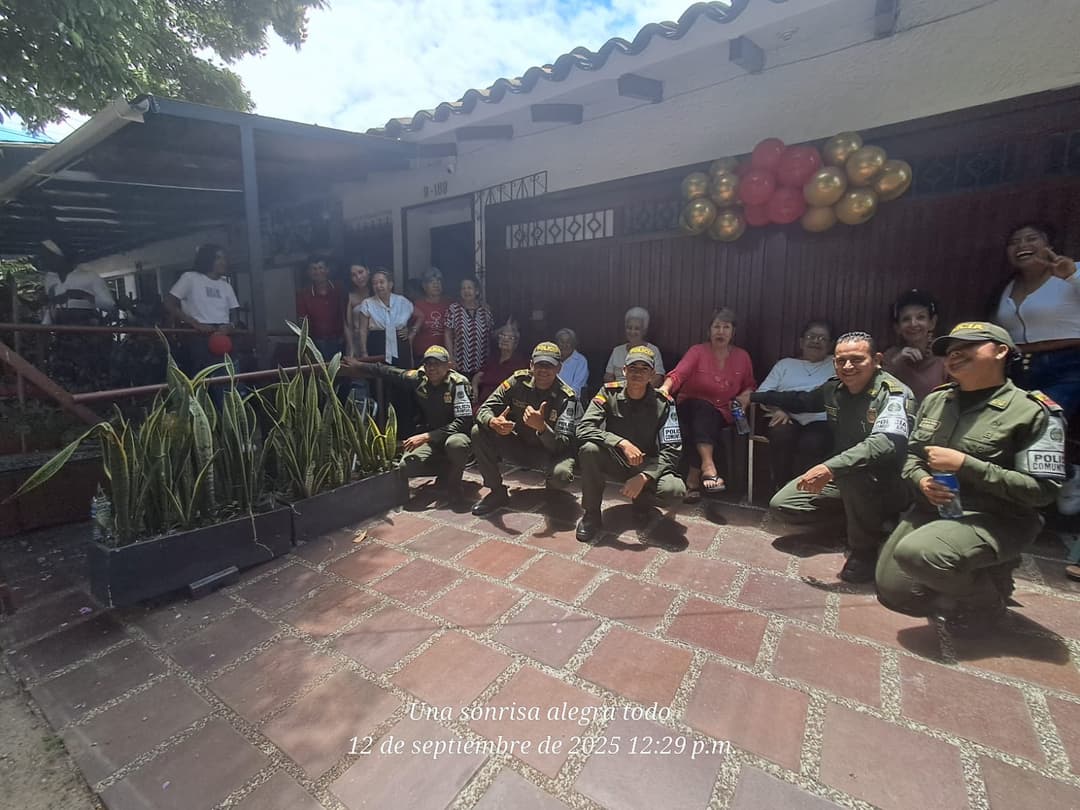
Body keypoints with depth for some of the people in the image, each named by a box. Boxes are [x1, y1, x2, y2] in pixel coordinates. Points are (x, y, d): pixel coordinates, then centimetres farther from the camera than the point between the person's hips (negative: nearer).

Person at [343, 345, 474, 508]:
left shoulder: (458, 383, -21)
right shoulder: (418, 378, -6)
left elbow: (463, 422, -29)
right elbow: (389, 371, 12)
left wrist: (426, 437, -33)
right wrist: (359, 366, 19)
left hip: (455, 433, -4)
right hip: (430, 436, 4)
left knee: (456, 444, -40)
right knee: (407, 466, -21)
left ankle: (453, 483, -10)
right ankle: (447, 469, 7)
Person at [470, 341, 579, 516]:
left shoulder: (566, 397, -19)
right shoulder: (518, 381, -11)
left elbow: (562, 445, -26)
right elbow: (484, 409, -13)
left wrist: (541, 426, -48)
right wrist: (493, 422, -38)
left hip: (550, 451, -3)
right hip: (519, 445, 3)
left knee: (561, 475, -36)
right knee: (479, 432, -19)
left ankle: (552, 493, 7)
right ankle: (497, 492, -3)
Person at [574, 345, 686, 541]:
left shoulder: (663, 403, -10)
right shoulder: (609, 393, -11)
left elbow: (672, 450, -13)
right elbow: (584, 429, -23)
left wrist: (644, 477, -26)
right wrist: (622, 443, -35)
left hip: (647, 466, 0)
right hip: (613, 461, 0)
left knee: (675, 490, -29)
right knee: (589, 449, -33)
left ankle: (642, 495, 9)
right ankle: (591, 515, -12)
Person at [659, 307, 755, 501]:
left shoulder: (742, 357, 10)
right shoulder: (697, 351, -2)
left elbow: (750, 385, 23)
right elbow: (678, 374, -19)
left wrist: (746, 395, -2)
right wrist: (665, 387, -40)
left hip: (722, 414, 2)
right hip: (692, 408, -2)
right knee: (702, 407, -36)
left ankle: (694, 478, -30)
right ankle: (708, 466, -49)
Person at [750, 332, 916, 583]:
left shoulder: (894, 394, -21)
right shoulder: (834, 388, 0)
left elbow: (886, 444, -38)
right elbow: (801, 400, 21)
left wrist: (830, 467, -45)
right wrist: (754, 396, 18)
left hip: (887, 485, -6)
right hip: (844, 480, 7)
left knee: (851, 470, -39)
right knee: (782, 505, -4)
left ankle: (865, 549, -14)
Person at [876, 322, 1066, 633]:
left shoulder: (1032, 412, -12)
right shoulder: (935, 401, 5)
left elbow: (1043, 490, -15)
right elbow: (912, 456, 12)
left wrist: (964, 465, -23)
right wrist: (922, 481, -10)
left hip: (994, 520, -6)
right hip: (931, 510, 6)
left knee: (914, 553, -34)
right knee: (892, 592, 4)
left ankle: (986, 595, -1)